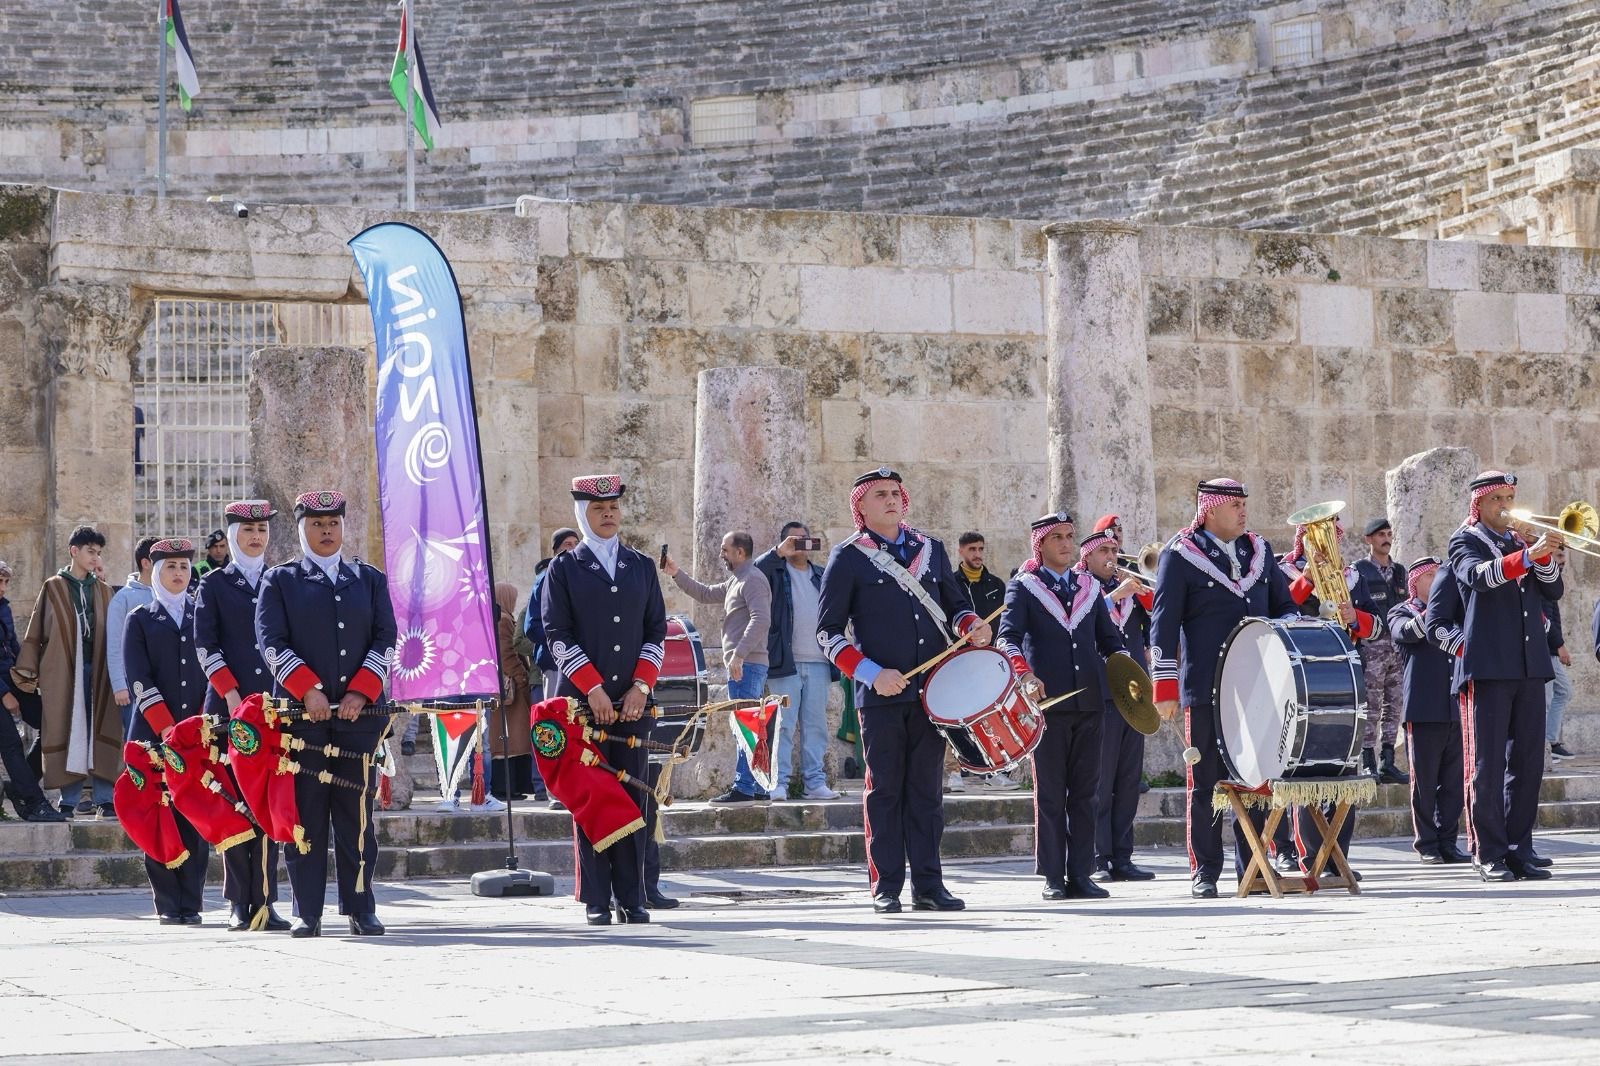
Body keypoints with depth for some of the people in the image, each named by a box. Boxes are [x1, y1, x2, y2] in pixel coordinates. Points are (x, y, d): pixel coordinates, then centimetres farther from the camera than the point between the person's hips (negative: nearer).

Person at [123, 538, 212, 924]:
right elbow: (138, 679, 0)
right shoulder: (140, 619, 9)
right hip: (154, 732, -1)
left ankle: (191, 904, 0)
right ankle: (168, 904, -1)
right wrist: (167, 729, -10)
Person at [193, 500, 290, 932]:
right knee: (233, 799, -3)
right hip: (229, 705, -2)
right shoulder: (213, 585, 8)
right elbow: (204, 645, 1)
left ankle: (265, 901, 2)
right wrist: (231, 694, -10)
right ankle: (239, 904, 0)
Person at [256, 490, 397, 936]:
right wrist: (308, 690, -13)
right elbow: (272, 643, -2)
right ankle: (307, 911, 2)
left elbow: (385, 639, 7)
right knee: (306, 811, -2)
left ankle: (360, 908, 7)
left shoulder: (370, 580, 15)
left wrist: (360, 692, -7)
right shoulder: (279, 581, 8)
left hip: (359, 713, 2)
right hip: (301, 712, -2)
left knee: (357, 811, 2)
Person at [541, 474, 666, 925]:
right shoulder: (563, 569, 3)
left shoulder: (642, 567, 13)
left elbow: (657, 630, 11)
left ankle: (632, 898, 6)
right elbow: (557, 634, -3)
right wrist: (593, 688, -11)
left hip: (632, 701, 3)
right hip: (582, 700, -3)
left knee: (632, 797, 2)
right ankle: (597, 901, 2)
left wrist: (641, 686, -2)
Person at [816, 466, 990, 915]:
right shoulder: (848, 558, 1)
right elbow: (828, 632, -2)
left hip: (931, 690, 4)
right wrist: (871, 673, -13)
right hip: (880, 694, -4)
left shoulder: (931, 550, 14)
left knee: (926, 789, 6)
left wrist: (972, 627, 1)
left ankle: (928, 885, 9)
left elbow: (955, 604, 24)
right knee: (885, 790, 0)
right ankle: (886, 889, 4)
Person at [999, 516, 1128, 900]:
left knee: (1085, 792, 5)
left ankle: (1080, 875, 8)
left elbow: (1109, 638, 18)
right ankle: (1053, 878, 5)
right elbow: (1008, 637, -10)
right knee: (1050, 793, 1)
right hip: (1048, 702, -4)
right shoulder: (1023, 587, 2)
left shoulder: (1089, 587, 15)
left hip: (1090, 700, 4)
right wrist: (1025, 674, -28)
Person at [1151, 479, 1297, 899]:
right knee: (1206, 781, 0)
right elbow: (1164, 624, -4)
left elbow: (1285, 604, 23)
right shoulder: (1179, 556, -1)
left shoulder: (1259, 551, 15)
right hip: (1207, 689, -4)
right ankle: (1205, 873, 5)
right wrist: (1165, 687, -9)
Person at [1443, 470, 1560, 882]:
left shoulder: (1522, 541, 21)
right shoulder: (1465, 541, 4)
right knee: (1487, 763, -5)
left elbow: (1553, 592, 10)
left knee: (1528, 763, 4)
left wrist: (1544, 557, -8)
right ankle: (1488, 854, -2)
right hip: (1488, 667, -6)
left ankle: (1518, 849, 9)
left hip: (1529, 666, 6)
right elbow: (1478, 575, -19)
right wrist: (1526, 556, -31)